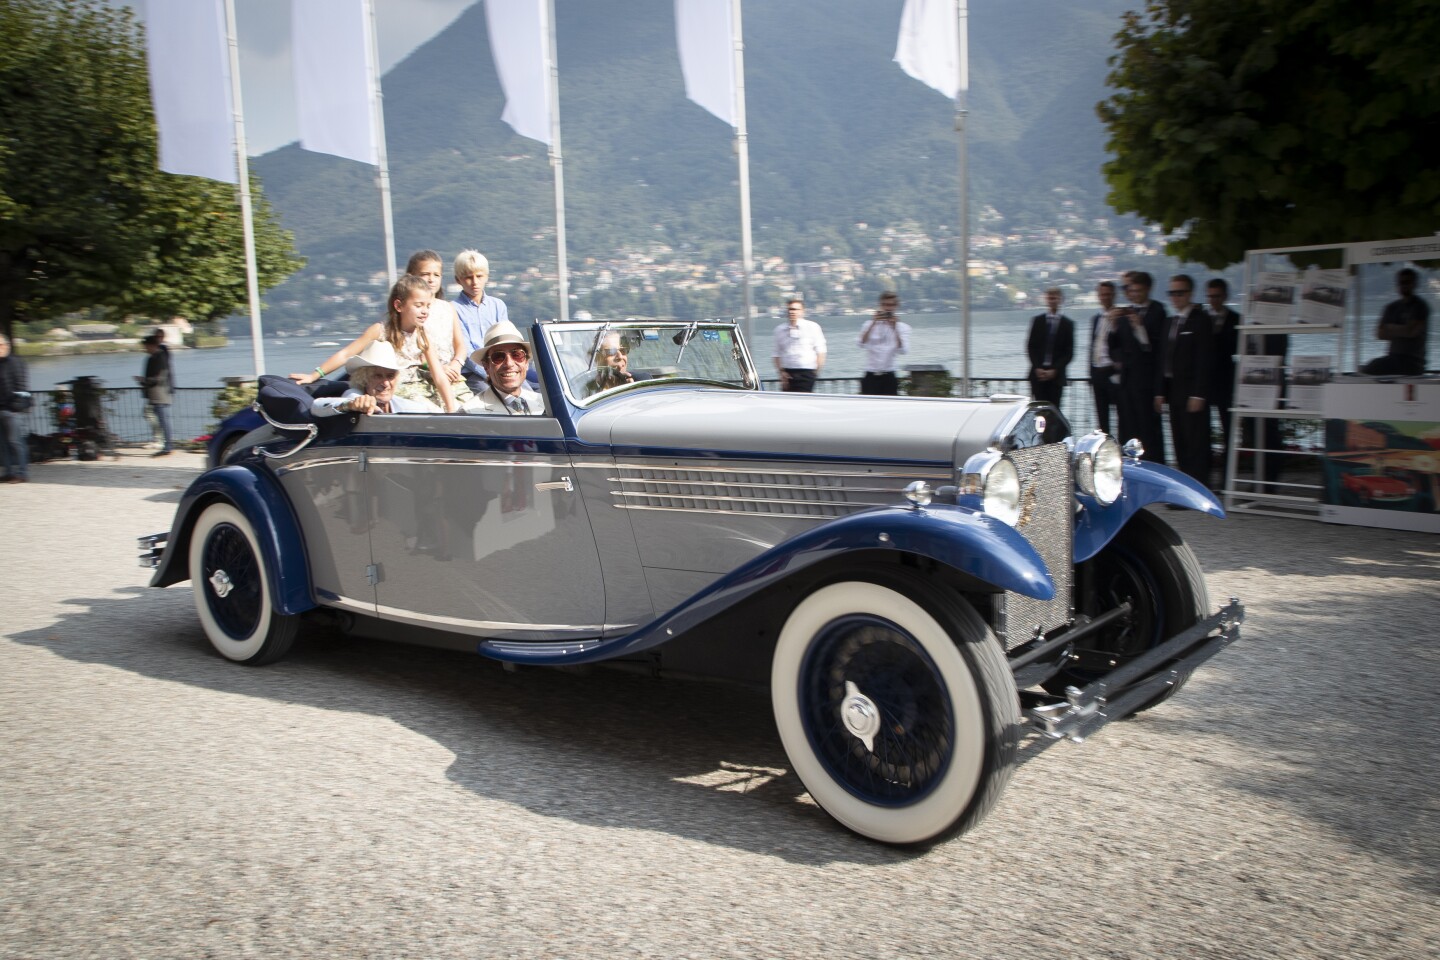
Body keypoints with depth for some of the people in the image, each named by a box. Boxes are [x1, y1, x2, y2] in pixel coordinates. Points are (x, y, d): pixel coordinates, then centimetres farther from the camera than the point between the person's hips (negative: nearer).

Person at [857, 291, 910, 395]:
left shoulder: (902, 327, 5)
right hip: (871, 376, 0)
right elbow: (862, 343, -12)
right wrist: (873, 323, -18)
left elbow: (903, 350, -11)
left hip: (889, 376, 0)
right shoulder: (870, 324, 7)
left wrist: (894, 328, -18)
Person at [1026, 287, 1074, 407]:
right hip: (1038, 373, 1)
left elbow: (1069, 352, 1)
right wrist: (1037, 368, -5)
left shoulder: (1067, 324, 5)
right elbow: (1030, 346, 6)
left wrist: (1055, 370, -9)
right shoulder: (1037, 320, 9)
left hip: (1056, 374, -1)